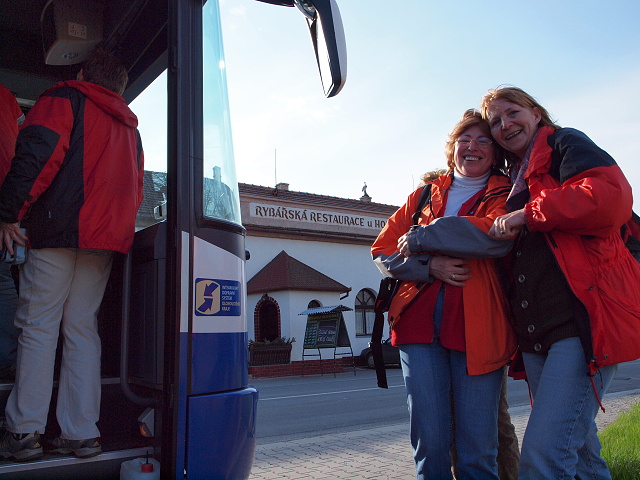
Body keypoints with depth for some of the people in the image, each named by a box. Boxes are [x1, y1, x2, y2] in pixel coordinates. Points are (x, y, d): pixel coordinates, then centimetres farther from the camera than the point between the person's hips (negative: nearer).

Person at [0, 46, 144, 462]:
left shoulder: (64, 100, 6)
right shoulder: (130, 127, 23)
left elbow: (37, 155, -9)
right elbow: (136, 190, 21)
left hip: (61, 229, -5)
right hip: (108, 239, 5)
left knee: (38, 326, -1)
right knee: (82, 329, 7)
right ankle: (81, 433, 5)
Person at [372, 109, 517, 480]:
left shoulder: (505, 195, 11)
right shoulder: (425, 195, 20)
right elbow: (383, 251, 13)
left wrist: (419, 238, -7)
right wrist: (430, 265, -7)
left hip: (477, 327, -2)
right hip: (419, 323, 2)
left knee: (478, 450, 1)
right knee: (430, 443, 2)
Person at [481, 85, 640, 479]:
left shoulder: (565, 144, 2)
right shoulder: (514, 178, 24)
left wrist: (528, 215, -12)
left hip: (584, 318, -8)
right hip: (537, 332, 9)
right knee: (578, 448, 16)